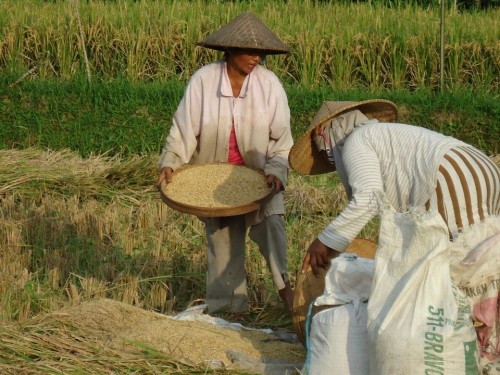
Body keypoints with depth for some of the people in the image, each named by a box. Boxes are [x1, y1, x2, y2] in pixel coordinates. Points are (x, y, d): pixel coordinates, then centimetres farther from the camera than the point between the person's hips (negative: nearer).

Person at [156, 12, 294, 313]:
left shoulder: (269, 83, -11)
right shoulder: (204, 80, -11)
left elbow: (281, 136, -6)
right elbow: (184, 127, -5)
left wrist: (276, 169, -19)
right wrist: (170, 163, -14)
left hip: (258, 175, -1)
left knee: (270, 222, -22)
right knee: (222, 239, 9)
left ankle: (284, 284, -13)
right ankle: (227, 307, 21)